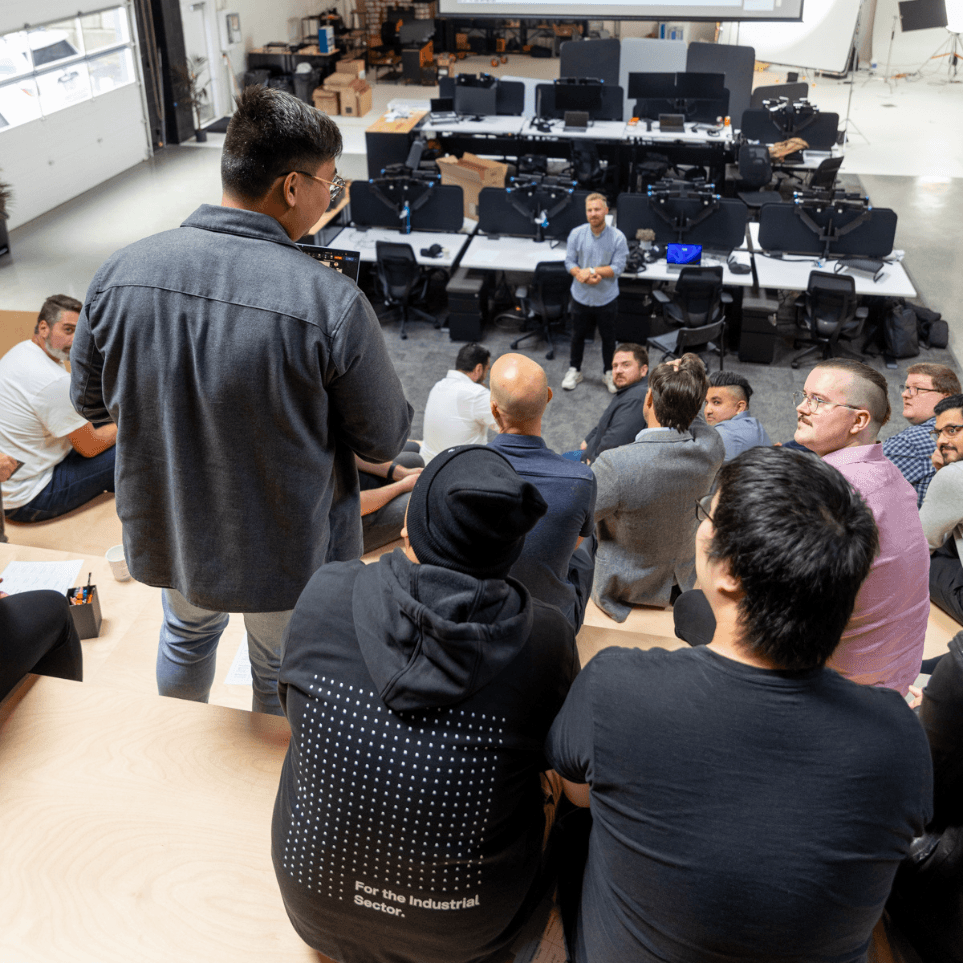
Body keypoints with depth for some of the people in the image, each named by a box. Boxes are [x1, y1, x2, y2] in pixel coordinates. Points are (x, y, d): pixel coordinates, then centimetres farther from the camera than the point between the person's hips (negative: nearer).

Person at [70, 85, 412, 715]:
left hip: (163, 534, 5)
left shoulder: (120, 273, -15)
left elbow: (90, 402, 0)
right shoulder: (332, 303, -29)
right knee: (283, 677, 24)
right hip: (287, 556, -4)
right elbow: (385, 442, -16)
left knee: (187, 634, 34)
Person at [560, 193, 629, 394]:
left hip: (606, 299, -1)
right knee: (578, 335, 16)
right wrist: (581, 275, -24)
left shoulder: (617, 237, -12)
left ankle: (609, 372, 32)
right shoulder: (577, 234, -7)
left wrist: (591, 270, -24)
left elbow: (618, 267, -16)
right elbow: (569, 262, -5)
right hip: (581, 296, 1)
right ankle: (574, 370, 35)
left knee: (608, 337, 13)